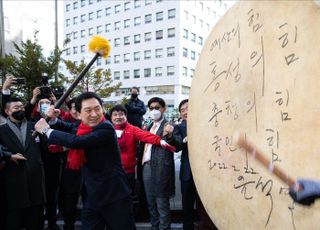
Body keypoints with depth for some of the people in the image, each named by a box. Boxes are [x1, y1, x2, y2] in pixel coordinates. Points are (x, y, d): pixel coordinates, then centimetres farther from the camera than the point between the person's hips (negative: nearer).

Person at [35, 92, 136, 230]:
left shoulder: (106, 129, -21)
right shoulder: (82, 125, 2)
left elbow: (76, 142, -31)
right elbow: (68, 128, 23)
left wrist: (46, 130, -17)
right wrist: (53, 119, 1)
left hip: (115, 196, -7)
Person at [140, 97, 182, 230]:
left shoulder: (169, 126, -5)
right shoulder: (149, 127, 17)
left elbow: (178, 145, -18)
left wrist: (169, 135, -35)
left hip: (161, 168, -7)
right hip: (146, 167, 7)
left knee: (162, 205, 0)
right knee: (151, 203, 18)